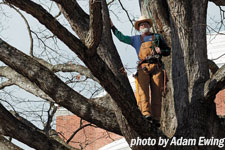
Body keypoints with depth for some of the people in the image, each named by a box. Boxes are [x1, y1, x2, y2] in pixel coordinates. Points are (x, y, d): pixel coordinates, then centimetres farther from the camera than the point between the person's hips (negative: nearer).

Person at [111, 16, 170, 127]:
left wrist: (161, 51, 2)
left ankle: (156, 118, -13)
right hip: (143, 67, 0)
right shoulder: (136, 39, 26)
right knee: (143, 89, -23)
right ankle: (146, 114, -35)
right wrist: (112, 27, 30)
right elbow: (121, 37, 31)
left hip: (156, 67, 0)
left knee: (156, 93, -10)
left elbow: (168, 51, 23)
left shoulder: (157, 37, 24)